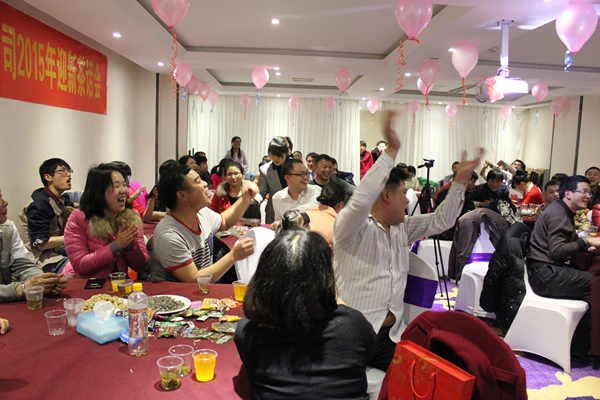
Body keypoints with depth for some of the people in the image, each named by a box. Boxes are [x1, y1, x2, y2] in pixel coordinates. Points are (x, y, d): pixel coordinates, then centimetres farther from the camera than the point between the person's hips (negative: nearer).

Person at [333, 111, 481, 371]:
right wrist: (391, 150, -30)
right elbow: (362, 200, -29)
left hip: (392, 332, 7)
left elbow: (441, 220, 20)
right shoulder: (353, 228, -9)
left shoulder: (402, 228, 14)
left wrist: (460, 181, 13)